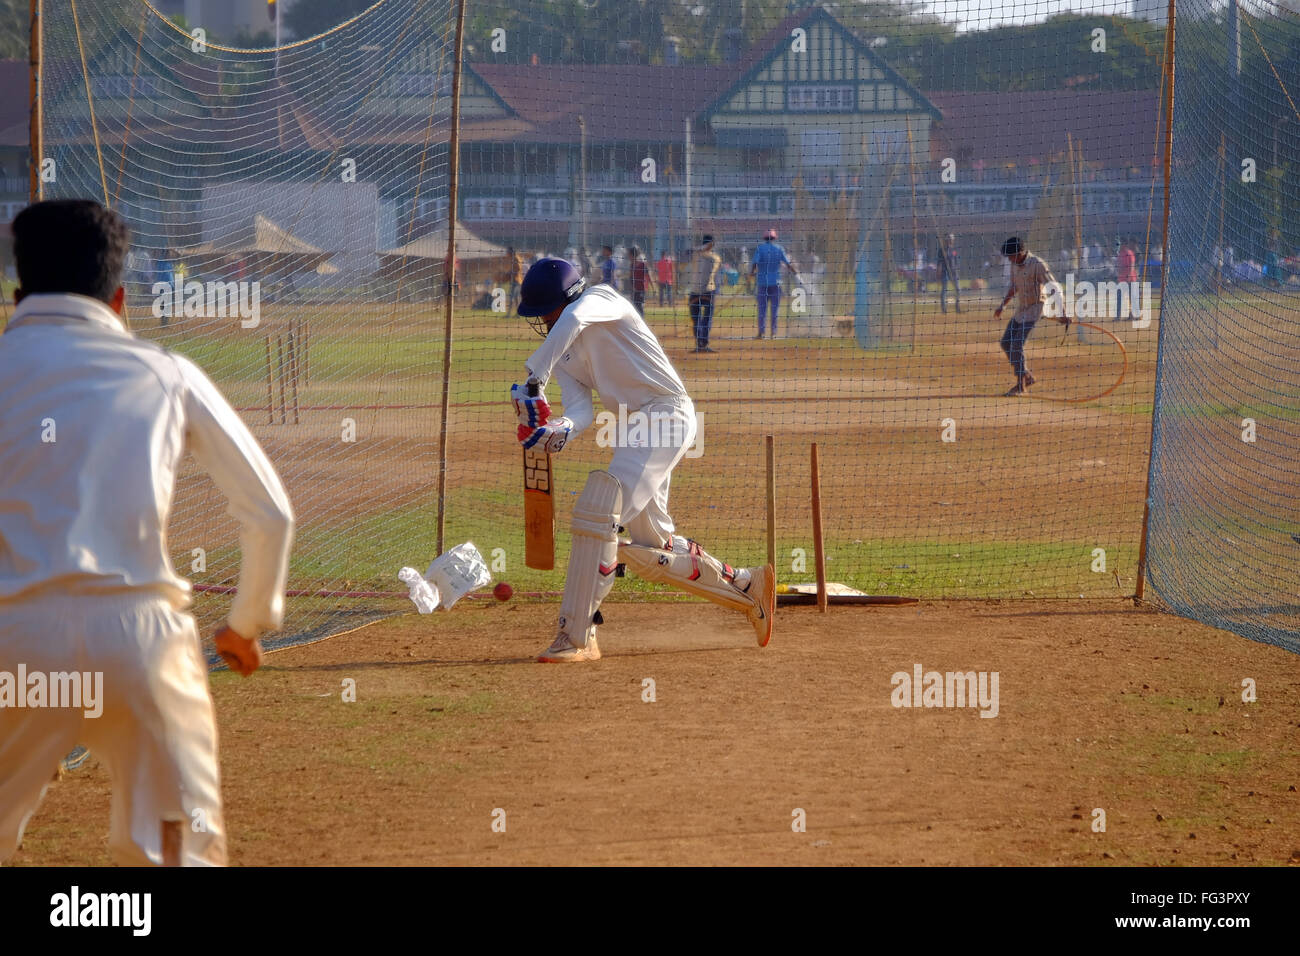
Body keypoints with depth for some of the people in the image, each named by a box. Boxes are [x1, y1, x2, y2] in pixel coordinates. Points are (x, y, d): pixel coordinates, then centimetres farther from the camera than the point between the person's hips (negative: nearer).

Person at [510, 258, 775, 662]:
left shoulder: (600, 299, -7)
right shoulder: (563, 354, 14)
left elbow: (574, 319, -31)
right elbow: (580, 409, -2)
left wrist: (535, 378, -38)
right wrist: (560, 430, -26)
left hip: (666, 415, -10)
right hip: (635, 428, 10)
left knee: (598, 510, -22)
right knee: (648, 548, 13)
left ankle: (576, 637, -24)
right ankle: (748, 587, 30)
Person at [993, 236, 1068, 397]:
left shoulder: (1037, 265, -20)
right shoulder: (1015, 264, 4)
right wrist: (1002, 306, 19)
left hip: (1035, 308, -9)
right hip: (1020, 310, 9)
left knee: (1017, 345, -15)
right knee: (1006, 343, 8)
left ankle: (1021, 386, -7)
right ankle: (1027, 376, 20)